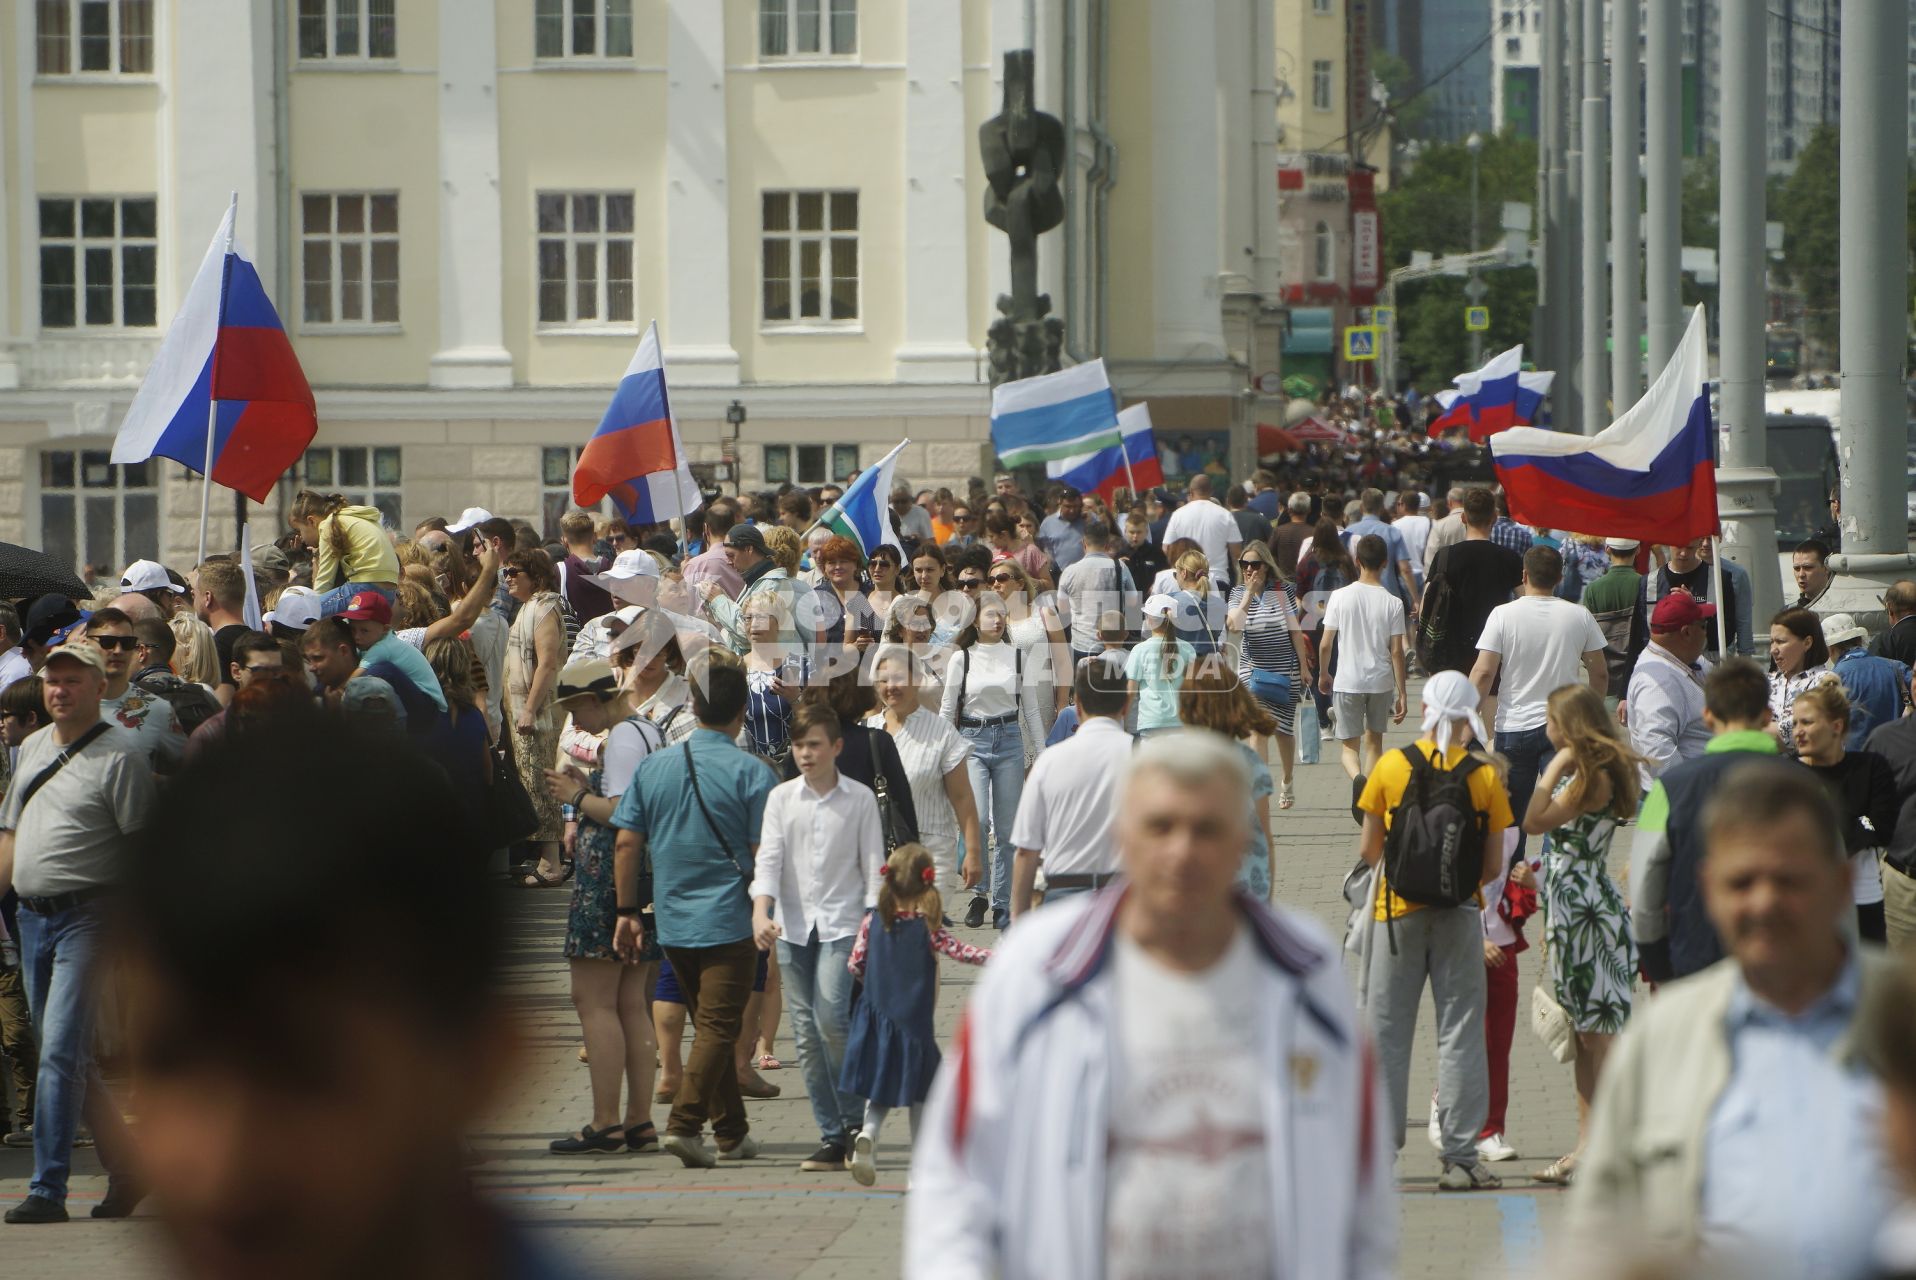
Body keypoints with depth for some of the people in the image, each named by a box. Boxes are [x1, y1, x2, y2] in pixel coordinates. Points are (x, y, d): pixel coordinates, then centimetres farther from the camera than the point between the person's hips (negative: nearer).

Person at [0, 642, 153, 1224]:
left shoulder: (120, 756, -6)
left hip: (88, 914, -7)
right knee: (66, 1057, 10)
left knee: (61, 1051, -13)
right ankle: (124, 1170, 21)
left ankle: (48, 1190, -13)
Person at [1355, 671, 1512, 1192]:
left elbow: (1368, 850, 0)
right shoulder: (1484, 774, -4)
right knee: (1460, 1031, 4)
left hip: (1398, 911, 0)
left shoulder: (1391, 766, -5)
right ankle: (1460, 1158, 2)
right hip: (1459, 915, 0)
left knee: (1386, 1032, 8)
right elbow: (1493, 866, -4)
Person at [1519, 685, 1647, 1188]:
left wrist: (1556, 765, -18)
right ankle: (1588, 1143, 17)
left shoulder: (1594, 775, -15)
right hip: (1571, 909, 10)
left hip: (1587, 911, -10)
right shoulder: (1586, 772, 14)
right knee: (1584, 1033, 13)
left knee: (1600, 1032, -6)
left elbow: (1536, 821, -23)